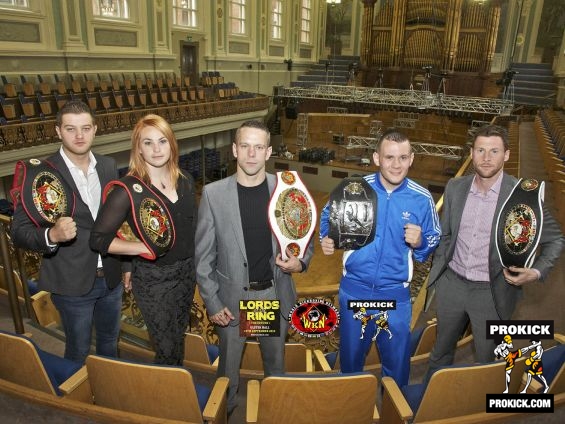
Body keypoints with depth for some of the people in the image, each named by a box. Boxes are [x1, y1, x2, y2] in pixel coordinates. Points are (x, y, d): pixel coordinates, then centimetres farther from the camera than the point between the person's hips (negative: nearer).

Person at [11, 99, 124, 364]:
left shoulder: (108, 166, 0)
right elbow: (19, 232, -13)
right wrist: (52, 235, -33)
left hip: (111, 277, 5)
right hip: (72, 282, -4)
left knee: (109, 342, 24)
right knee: (79, 352, 14)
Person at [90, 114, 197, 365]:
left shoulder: (185, 182, 0)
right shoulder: (129, 189, -18)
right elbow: (98, 238, -19)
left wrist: (191, 265, 9)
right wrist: (143, 247, -24)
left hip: (186, 272, 6)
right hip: (152, 278, -5)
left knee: (179, 337, 23)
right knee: (168, 348, 4)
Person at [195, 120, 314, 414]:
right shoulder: (213, 193, -11)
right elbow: (204, 256, -5)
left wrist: (300, 262, -16)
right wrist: (212, 303, -6)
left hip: (275, 295, 1)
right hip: (232, 298, -1)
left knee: (276, 364, 23)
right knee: (228, 367, 19)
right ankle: (223, 411, 47)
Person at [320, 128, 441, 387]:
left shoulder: (422, 199, -8)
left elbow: (434, 240, 3)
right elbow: (329, 217, 7)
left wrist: (419, 243, -20)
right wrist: (327, 239, -12)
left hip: (396, 295, 0)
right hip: (354, 290, 1)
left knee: (397, 362, 17)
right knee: (350, 358, 21)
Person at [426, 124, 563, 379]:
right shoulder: (455, 188, -2)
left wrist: (537, 272, -19)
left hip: (492, 292, -3)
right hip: (451, 284, 4)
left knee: (485, 358, 15)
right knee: (441, 349, 23)